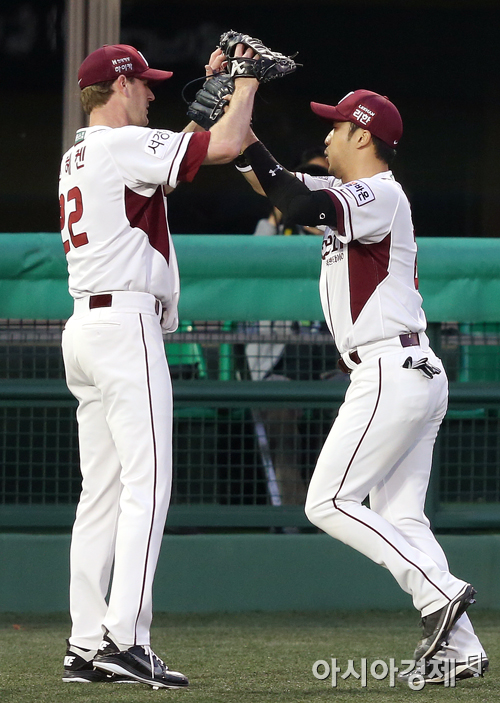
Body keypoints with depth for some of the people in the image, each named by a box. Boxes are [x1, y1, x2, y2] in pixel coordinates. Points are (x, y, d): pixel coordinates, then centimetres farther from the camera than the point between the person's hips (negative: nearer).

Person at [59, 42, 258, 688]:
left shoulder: (76, 156, 19)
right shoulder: (122, 145, -9)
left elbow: (181, 150, 31)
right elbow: (222, 147, -16)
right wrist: (246, 82, 0)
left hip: (85, 329, 10)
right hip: (126, 325, -10)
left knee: (102, 490, 8)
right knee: (146, 484, -13)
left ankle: (86, 645, 5)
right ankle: (124, 641, -21)